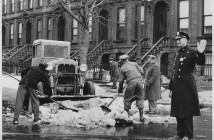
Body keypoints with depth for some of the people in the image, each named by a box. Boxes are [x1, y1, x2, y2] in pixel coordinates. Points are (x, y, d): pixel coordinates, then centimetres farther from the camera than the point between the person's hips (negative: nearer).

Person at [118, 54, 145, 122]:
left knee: (127, 99, 13)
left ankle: (127, 115, 13)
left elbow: (121, 80, 10)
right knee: (140, 99, 10)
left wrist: (120, 89, 23)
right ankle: (141, 117, 7)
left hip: (131, 83, -2)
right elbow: (142, 72, 11)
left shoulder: (122, 68, 9)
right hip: (139, 81, 2)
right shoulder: (134, 64, 14)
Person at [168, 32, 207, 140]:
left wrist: (200, 53, -43)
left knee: (187, 112, -1)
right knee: (178, 112, 12)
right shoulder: (178, 53, 15)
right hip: (177, 86, 7)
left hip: (187, 86, -7)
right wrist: (172, 86, 13)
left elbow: (201, 62, -22)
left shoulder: (191, 53, -6)